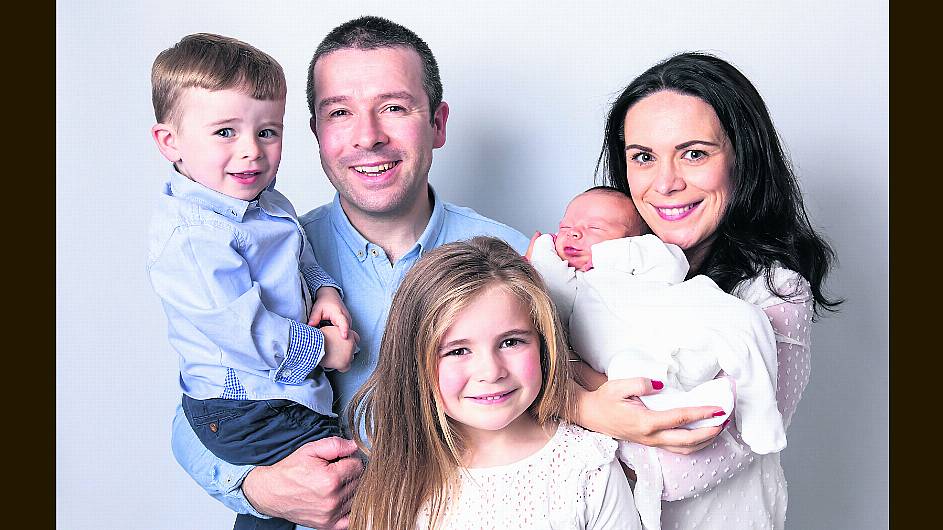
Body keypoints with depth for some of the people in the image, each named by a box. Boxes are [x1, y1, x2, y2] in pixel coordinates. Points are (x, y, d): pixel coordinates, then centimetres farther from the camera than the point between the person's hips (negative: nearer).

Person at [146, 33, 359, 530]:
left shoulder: (268, 204, 5)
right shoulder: (192, 237, -27)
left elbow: (303, 260, 21)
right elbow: (246, 330, -28)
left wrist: (325, 289, -1)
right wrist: (320, 349, -16)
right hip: (243, 414, -9)